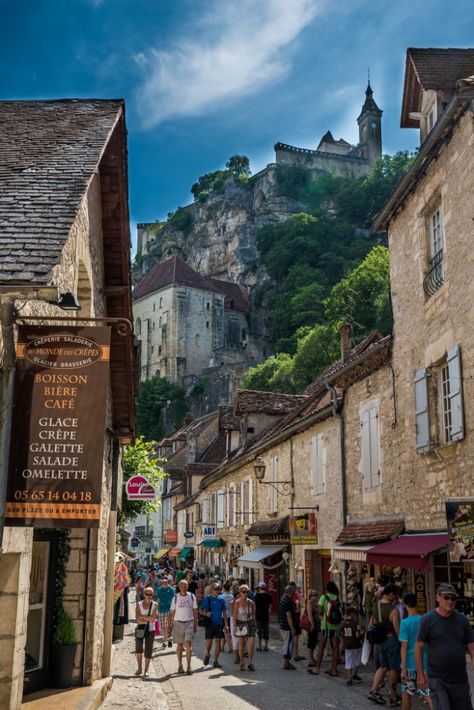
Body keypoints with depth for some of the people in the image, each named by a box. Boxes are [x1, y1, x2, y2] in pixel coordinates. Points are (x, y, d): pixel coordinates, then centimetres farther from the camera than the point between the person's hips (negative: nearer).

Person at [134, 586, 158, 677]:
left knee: (148, 651, 0)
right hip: (140, 629, 1)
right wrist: (148, 619, -13)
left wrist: (142, 617, -10)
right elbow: (137, 617, -9)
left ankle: (146, 670, 11)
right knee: (138, 648, -4)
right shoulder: (139, 604, 2)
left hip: (150, 630, -1)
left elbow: (153, 618, -10)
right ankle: (139, 668, 14)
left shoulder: (155, 605, 0)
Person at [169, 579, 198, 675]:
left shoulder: (192, 596, 3)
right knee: (179, 645, 8)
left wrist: (195, 624, 5)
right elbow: (172, 612, 7)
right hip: (178, 622, 1)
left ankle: (188, 666, -6)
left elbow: (195, 611, 8)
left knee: (188, 644, -11)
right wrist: (171, 625, 3)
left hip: (189, 622, -1)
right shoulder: (176, 597, 2)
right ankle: (180, 665, 19)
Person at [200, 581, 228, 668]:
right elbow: (200, 610, 2)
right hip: (210, 624, -3)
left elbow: (224, 612, 11)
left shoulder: (221, 599, 6)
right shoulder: (207, 599, -2)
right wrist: (205, 613, -18)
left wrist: (226, 624, 6)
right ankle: (207, 655, 27)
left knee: (218, 642, 2)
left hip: (219, 624, 3)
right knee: (208, 642, -3)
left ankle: (216, 661, 12)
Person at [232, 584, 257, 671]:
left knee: (251, 644, -7)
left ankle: (250, 663, 4)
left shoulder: (250, 602, 3)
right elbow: (234, 615, -7)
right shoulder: (237, 603, -6)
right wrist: (234, 625, -14)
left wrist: (254, 623, 12)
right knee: (241, 644, 5)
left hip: (250, 623, 2)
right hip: (240, 624, -2)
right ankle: (242, 663, 16)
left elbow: (253, 614, 11)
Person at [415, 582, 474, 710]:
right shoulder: (428, 619, -5)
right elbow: (419, 647, -3)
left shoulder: (462, 619, 5)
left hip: (460, 679, 4)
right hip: (437, 679, -4)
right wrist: (420, 675, -5)